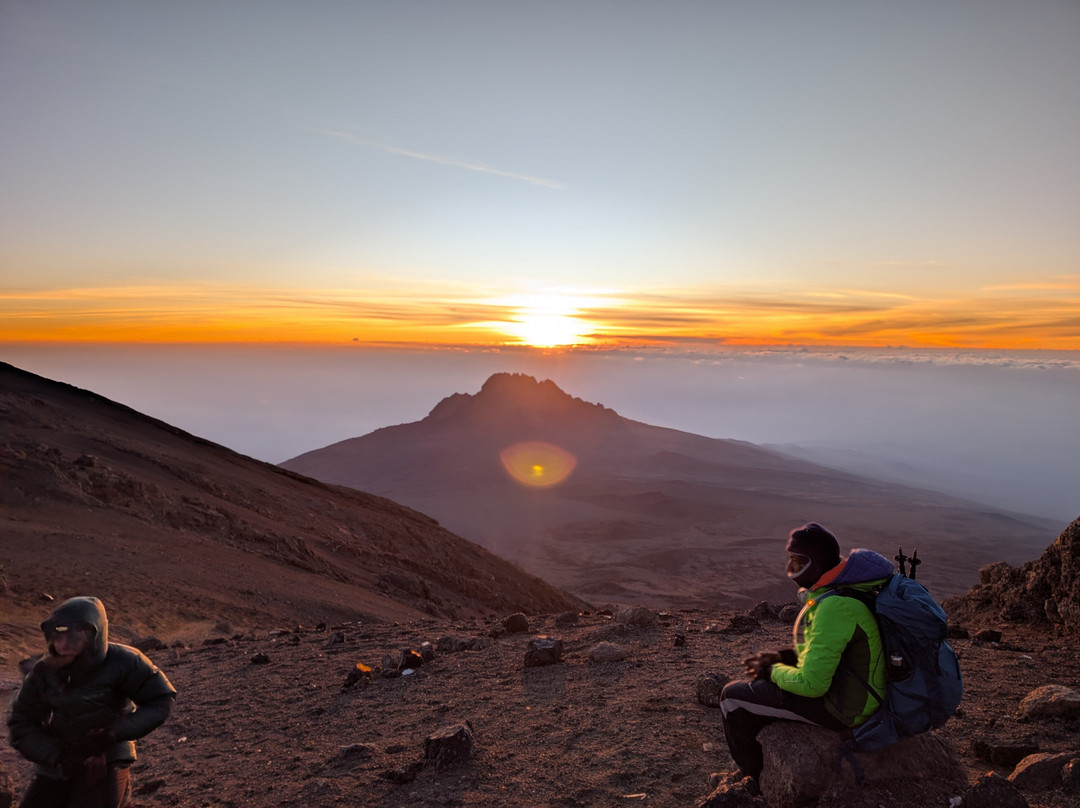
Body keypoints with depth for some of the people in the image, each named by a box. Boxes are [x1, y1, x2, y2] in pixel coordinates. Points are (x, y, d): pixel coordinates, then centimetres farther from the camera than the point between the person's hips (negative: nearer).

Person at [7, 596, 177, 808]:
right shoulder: (44, 671, -8)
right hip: (56, 764, 4)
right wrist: (55, 754, -17)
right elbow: (21, 722, -2)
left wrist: (114, 732, -23)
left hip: (107, 759, -4)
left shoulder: (121, 662, -19)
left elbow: (161, 700, -14)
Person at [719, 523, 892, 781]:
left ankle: (755, 779, 21)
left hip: (842, 706, -10)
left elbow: (811, 683, -29)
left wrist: (772, 671, -10)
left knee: (733, 697, -2)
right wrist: (782, 656, 5)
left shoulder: (834, 606, -31)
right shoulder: (844, 585, 1)